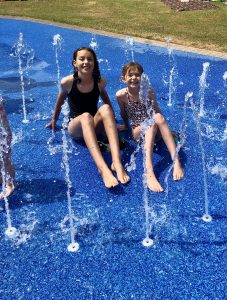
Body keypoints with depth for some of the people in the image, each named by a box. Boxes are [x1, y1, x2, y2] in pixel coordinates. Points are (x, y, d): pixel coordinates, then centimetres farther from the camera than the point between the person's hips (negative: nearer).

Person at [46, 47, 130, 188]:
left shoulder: (100, 82, -6)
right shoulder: (67, 82, -11)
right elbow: (60, 101, 7)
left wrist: (110, 120, 18)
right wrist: (54, 120, 20)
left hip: (95, 125, 2)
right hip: (76, 127, -2)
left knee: (106, 108, -31)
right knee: (86, 116, -38)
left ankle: (117, 162, -46)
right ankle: (102, 168, -59)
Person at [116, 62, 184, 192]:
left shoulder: (149, 90, -7)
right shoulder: (121, 95, -10)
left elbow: (157, 111, 0)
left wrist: (165, 129, -7)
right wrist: (126, 126, 21)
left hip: (154, 131, 2)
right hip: (137, 132, -1)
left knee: (158, 117, -34)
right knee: (152, 121, -36)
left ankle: (176, 161, -41)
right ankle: (149, 171, -57)